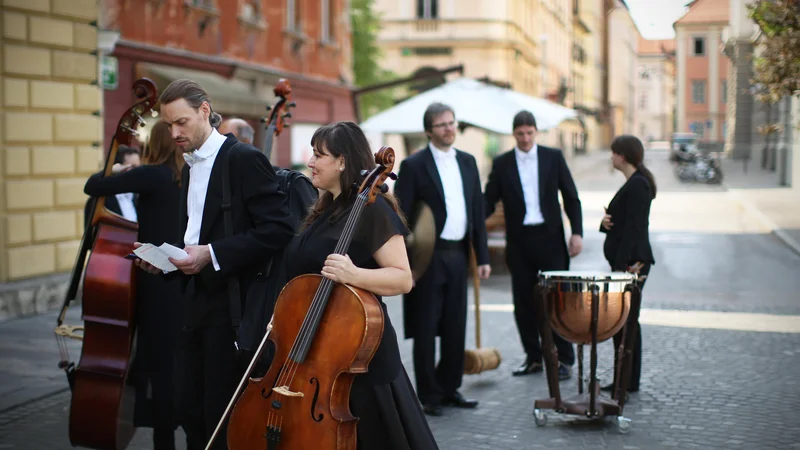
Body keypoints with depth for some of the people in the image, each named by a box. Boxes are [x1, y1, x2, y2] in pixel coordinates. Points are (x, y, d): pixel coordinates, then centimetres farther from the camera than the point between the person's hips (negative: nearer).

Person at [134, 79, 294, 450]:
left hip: (232, 305, -8)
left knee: (223, 419, -3)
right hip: (196, 304, 8)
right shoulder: (189, 168, 17)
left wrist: (211, 254, -23)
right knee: (190, 412, 12)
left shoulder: (244, 159, -10)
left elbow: (277, 229, -19)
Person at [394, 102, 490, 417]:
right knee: (426, 329, 2)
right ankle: (429, 396, 12)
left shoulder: (467, 162, 11)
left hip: (458, 256, 5)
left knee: (456, 328, 11)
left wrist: (482, 255, 9)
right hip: (428, 257, -5)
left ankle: (449, 388, 24)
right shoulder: (413, 166, -5)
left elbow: (477, 211, 13)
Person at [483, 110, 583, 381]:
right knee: (523, 303, 7)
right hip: (519, 241, 2)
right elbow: (489, 201, 4)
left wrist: (577, 232, -5)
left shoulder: (553, 157, 2)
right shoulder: (502, 164, 3)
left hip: (550, 238, -2)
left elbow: (571, 196, 3)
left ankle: (564, 359, 8)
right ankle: (534, 358, 19)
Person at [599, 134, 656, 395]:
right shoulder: (635, 183, 16)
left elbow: (633, 228, -20)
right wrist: (607, 222, -1)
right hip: (628, 262, 10)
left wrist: (623, 265, -22)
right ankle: (625, 381, 20)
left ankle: (627, 382, 3)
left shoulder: (637, 185, -15)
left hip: (631, 263, -10)